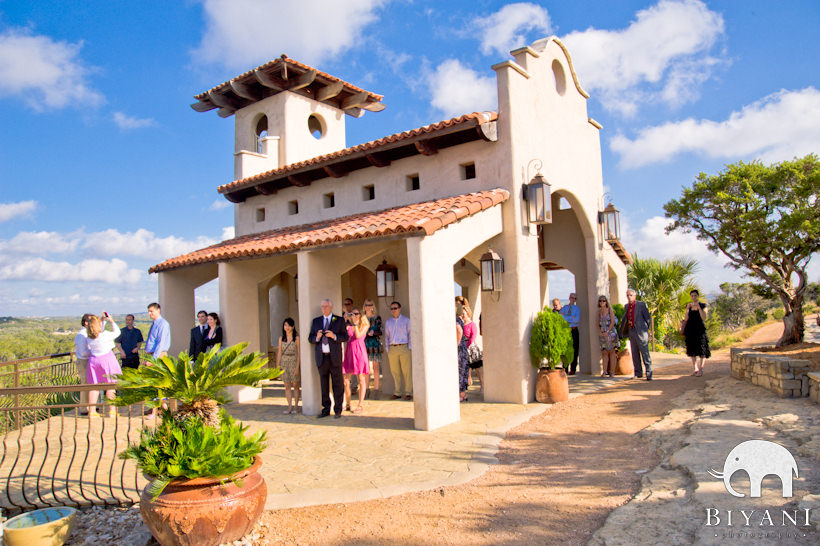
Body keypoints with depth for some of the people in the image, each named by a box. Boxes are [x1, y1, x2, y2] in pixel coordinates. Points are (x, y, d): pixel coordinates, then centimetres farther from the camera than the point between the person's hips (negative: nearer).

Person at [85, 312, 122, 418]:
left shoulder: (89, 338, 0)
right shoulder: (105, 335, -18)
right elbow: (117, 332, -1)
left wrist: (104, 320, 18)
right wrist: (111, 320, 5)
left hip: (93, 360, 5)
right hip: (106, 359, -5)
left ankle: (91, 410, 11)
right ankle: (112, 410, 4)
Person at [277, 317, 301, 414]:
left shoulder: (296, 338, -5)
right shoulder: (281, 339, 7)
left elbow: (299, 353, -7)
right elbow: (279, 353, 10)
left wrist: (297, 367, -13)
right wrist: (277, 366, 5)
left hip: (294, 363, -4)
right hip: (284, 363, 4)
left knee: (296, 385, 2)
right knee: (287, 386, 4)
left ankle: (296, 406, 11)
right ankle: (289, 406, 9)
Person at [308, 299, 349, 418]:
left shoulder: (339, 320, 5)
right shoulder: (316, 321, 12)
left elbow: (345, 337, 0)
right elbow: (310, 338, 10)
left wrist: (334, 336, -16)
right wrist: (317, 337, -12)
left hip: (335, 357, -2)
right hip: (321, 357, 3)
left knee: (337, 384, 0)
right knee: (324, 384, 7)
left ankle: (338, 410, 8)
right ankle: (326, 409, 16)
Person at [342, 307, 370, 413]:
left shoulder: (365, 325, 6)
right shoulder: (348, 326, 14)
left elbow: (358, 335, -10)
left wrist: (355, 323, -8)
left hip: (359, 352, -3)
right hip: (349, 352, 3)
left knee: (362, 379, -2)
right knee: (345, 379, 2)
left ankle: (360, 405, 4)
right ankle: (347, 404, 15)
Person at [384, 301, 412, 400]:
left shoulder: (406, 320, 6)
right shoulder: (388, 322, 15)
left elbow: (410, 334, 4)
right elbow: (386, 336, 18)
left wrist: (410, 348, -4)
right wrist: (387, 350, 11)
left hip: (404, 348, -3)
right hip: (392, 348, 3)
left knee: (407, 371, -5)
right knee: (395, 372, 3)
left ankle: (408, 392, 1)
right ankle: (397, 393, 9)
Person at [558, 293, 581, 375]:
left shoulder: (577, 308, 6)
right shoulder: (564, 307, 12)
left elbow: (577, 319, -9)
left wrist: (565, 317, -10)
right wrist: (571, 317, -11)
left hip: (574, 330, -2)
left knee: (574, 350, -1)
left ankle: (573, 369, 4)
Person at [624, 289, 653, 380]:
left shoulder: (641, 304, -5)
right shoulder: (627, 306, 13)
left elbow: (648, 318, -1)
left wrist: (645, 328, 3)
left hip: (640, 331, -6)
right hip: (631, 331, 6)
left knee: (645, 352, -7)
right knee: (634, 354, 10)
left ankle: (649, 374, -3)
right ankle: (638, 373, 18)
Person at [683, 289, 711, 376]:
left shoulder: (703, 305, 2)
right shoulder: (689, 305, 10)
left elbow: (704, 318, -11)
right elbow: (686, 319, 3)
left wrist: (699, 307, -18)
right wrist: (687, 309, -9)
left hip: (700, 329, -3)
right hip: (690, 329, 3)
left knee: (701, 350, -7)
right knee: (692, 350, 5)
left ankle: (701, 369, -4)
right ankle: (695, 369, 12)